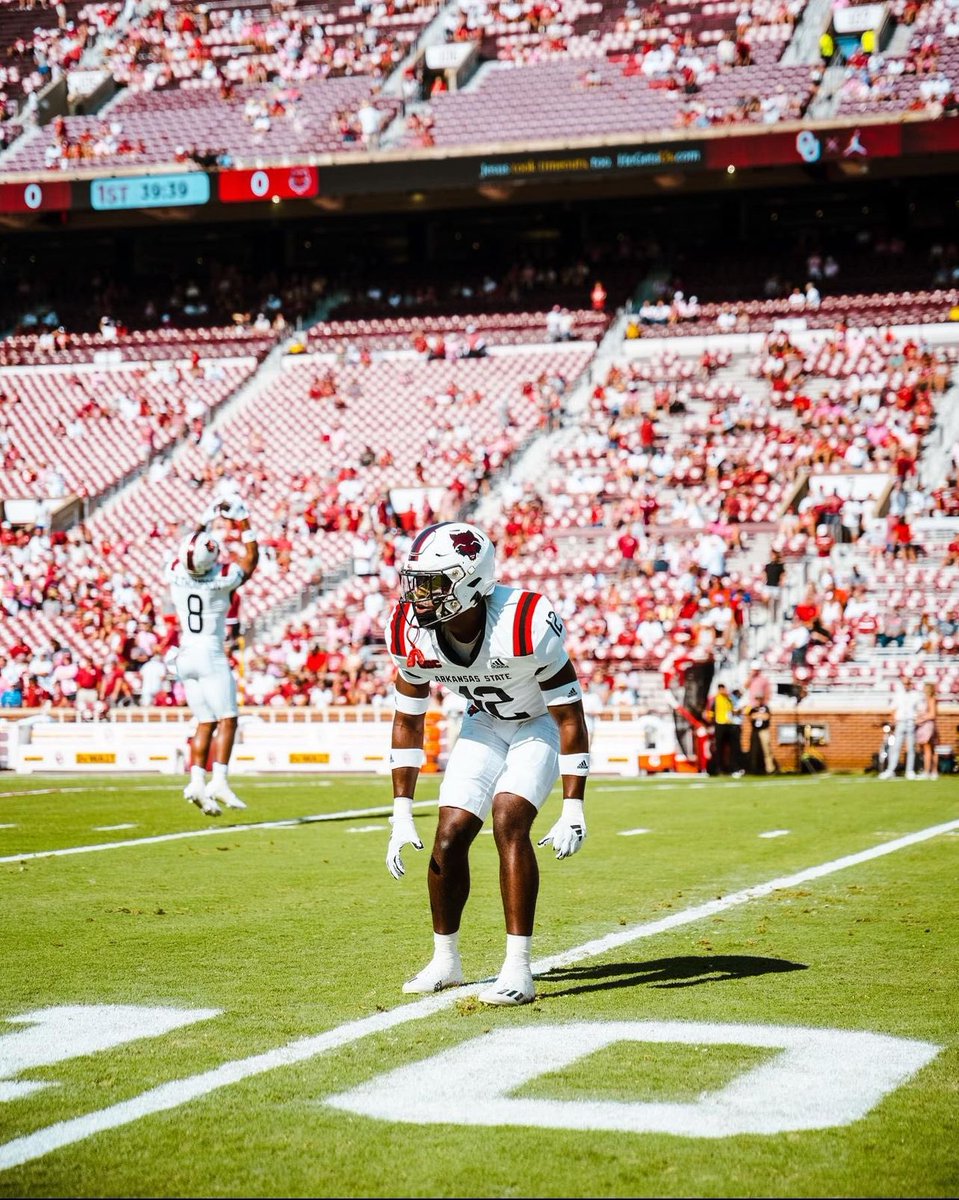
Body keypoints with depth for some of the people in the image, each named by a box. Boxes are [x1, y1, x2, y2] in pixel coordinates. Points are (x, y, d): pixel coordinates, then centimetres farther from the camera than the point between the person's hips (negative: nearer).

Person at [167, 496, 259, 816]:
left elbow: (187, 553, 21)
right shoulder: (221, 579, -15)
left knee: (205, 723, 10)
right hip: (211, 656, -6)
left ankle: (197, 781, 0)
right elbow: (251, 557, 4)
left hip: (185, 656, 6)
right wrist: (242, 520, 9)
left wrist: (206, 521, 25)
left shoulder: (175, 574, -4)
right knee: (227, 720, -1)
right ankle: (219, 780, -13)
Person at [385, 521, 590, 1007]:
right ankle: (445, 960, 18)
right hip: (485, 722, 5)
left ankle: (517, 970, -18)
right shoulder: (411, 633, -21)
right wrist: (401, 815, -8)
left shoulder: (526, 625, -36)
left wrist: (573, 811, -27)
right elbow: (408, 721, -6)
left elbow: (570, 717, -26)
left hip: (542, 722, -5)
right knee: (449, 836, -4)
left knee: (508, 822, -24)